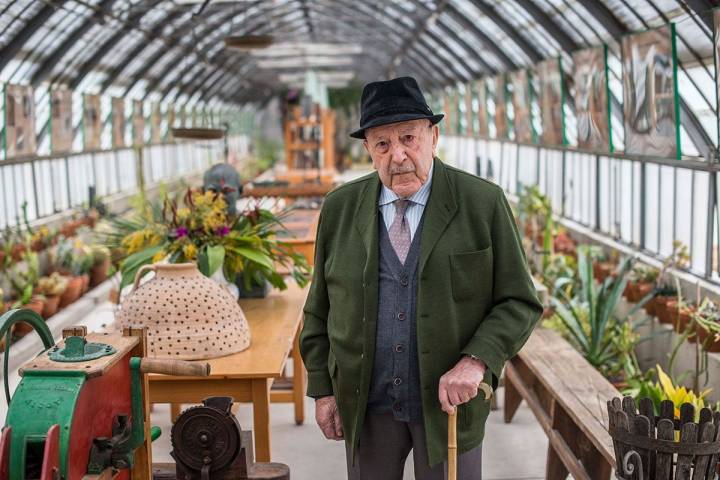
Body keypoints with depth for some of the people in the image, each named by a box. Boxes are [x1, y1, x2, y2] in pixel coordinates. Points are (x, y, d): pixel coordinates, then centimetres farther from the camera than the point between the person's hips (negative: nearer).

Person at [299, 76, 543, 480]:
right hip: (366, 405, 2)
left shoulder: (484, 203, -7)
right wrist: (323, 389, 4)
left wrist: (476, 361, -19)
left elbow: (520, 303, -5)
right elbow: (320, 309, 7)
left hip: (449, 402, -2)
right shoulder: (340, 208, 1)